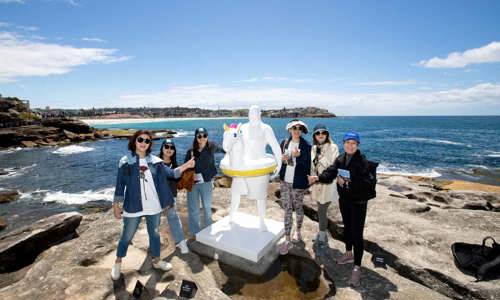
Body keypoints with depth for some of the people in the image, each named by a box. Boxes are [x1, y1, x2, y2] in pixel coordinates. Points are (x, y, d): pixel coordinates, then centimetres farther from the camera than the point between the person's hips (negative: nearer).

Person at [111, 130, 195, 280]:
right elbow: (120, 184, -3)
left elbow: (170, 173, -3)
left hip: (154, 206, 3)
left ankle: (157, 261, 38)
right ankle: (118, 263, 39)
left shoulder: (155, 161, 0)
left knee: (154, 233, 18)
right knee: (127, 236, 15)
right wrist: (116, 204, -3)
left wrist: (185, 166, -16)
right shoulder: (125, 161, -6)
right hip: (133, 207, -2)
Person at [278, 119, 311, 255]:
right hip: (285, 182, 3)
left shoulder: (306, 146, -8)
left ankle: (298, 232, 40)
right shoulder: (284, 143, 4)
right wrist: (282, 159, -10)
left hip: (298, 183, -3)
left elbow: (307, 166, -12)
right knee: (287, 210, 6)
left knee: (297, 209, 15)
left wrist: (298, 156, -27)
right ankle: (287, 240, 14)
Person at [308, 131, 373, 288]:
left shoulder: (363, 162, -18)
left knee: (357, 233, -4)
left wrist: (347, 182, -28)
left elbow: (365, 184, -24)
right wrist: (318, 177, -26)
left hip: (358, 202, -6)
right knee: (347, 227, 21)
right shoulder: (340, 159, 0)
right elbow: (330, 173, -9)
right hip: (344, 199, 6)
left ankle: (357, 267, 9)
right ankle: (349, 254, 42)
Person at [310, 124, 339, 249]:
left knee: (321, 211, 0)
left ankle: (322, 238, 20)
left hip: (327, 185, -5)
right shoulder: (313, 149, 6)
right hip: (317, 185, 5)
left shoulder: (333, 147, -11)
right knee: (321, 211, 17)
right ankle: (323, 233, 35)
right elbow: (312, 168, 9)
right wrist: (311, 187, 10)